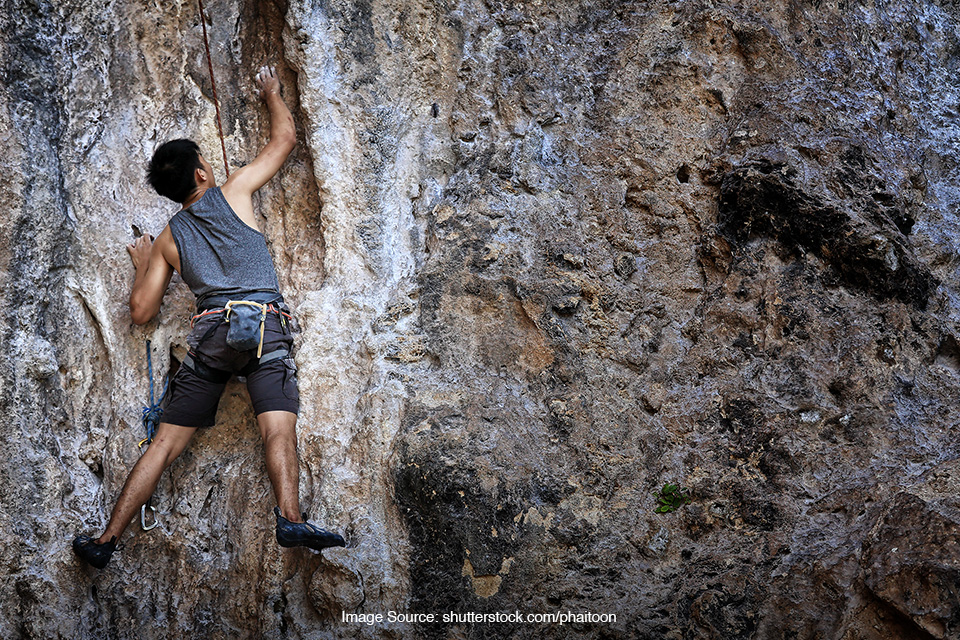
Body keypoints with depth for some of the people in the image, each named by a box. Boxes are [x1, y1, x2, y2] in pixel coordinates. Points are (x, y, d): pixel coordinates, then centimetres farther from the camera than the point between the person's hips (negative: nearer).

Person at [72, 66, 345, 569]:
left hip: (211, 331, 3)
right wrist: (271, 92, 39)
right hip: (265, 324, -2)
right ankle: (289, 518, -42)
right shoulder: (233, 192, 12)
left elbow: (141, 312, 18)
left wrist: (142, 266, 36)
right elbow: (284, 138, 22)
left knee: (165, 443, 7)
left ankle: (108, 540, 6)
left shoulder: (168, 239, 19)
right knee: (279, 430, -18)